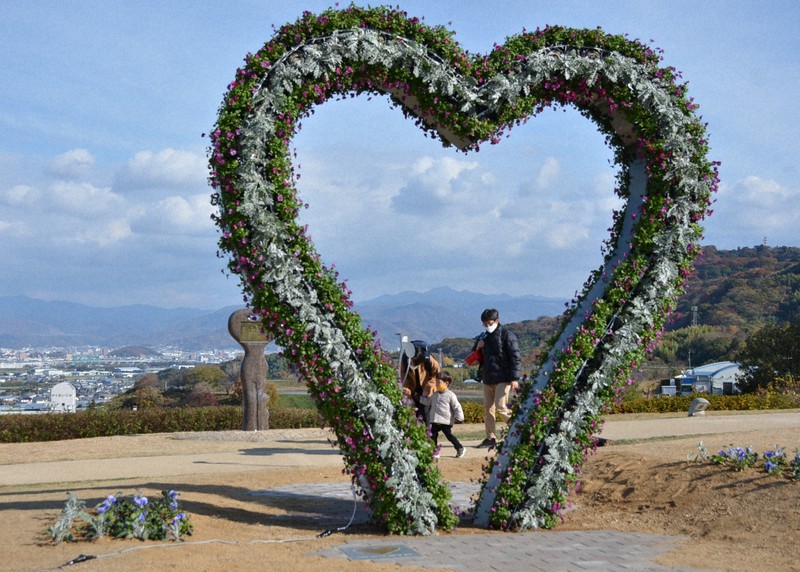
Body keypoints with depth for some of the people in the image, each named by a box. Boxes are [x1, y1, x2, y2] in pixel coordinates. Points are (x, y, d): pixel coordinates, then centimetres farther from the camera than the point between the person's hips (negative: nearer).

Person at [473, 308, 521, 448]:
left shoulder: (507, 335, -6)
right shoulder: (483, 337, 16)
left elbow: (515, 357, -11)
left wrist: (514, 378, -17)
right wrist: (478, 348, 2)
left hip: (503, 378, -7)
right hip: (487, 378, 7)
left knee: (500, 407, -14)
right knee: (488, 408, 6)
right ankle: (490, 438, 11)